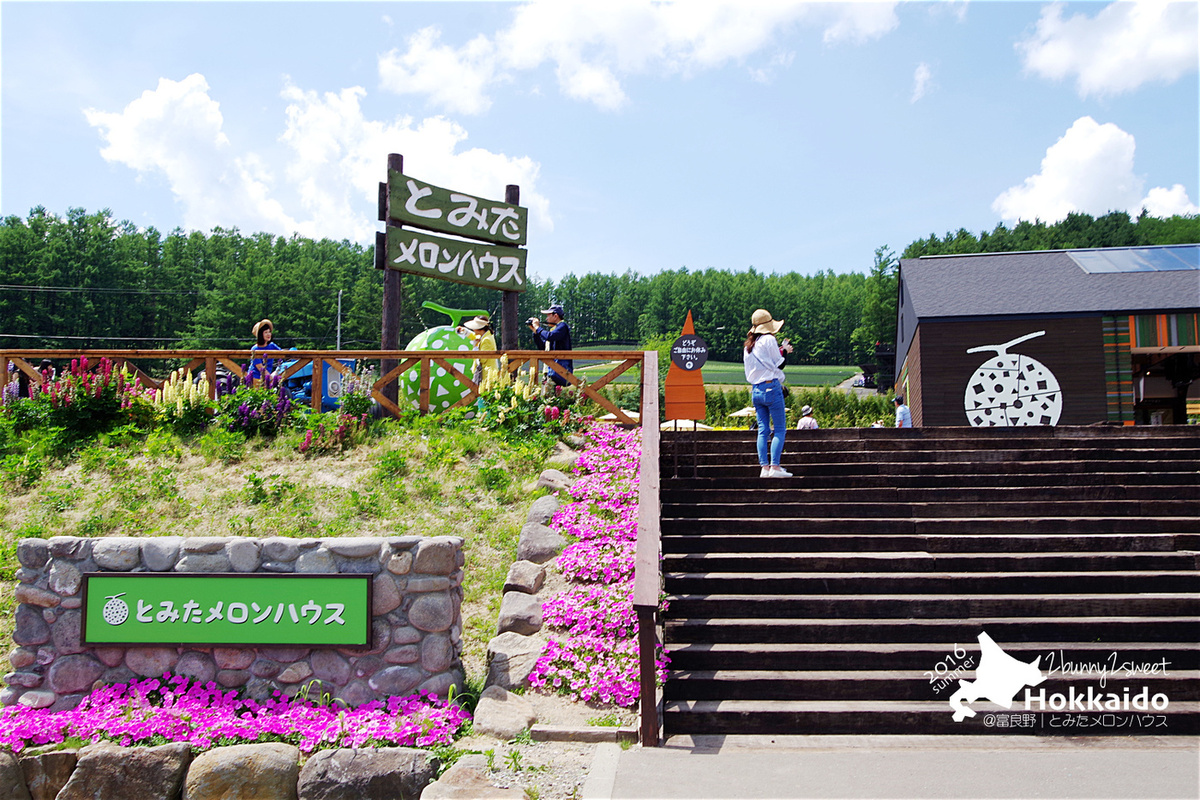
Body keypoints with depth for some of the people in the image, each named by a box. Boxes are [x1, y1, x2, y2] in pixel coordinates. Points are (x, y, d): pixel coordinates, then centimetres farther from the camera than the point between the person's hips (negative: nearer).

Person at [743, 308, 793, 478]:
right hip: (771, 387, -7)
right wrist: (784, 350, 11)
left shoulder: (749, 344, 14)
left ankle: (764, 467, 3)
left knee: (763, 430, 7)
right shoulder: (769, 340, -7)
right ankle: (775, 466, -10)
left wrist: (781, 350, 22)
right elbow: (778, 365, -5)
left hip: (755, 390, 7)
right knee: (780, 429, -3)